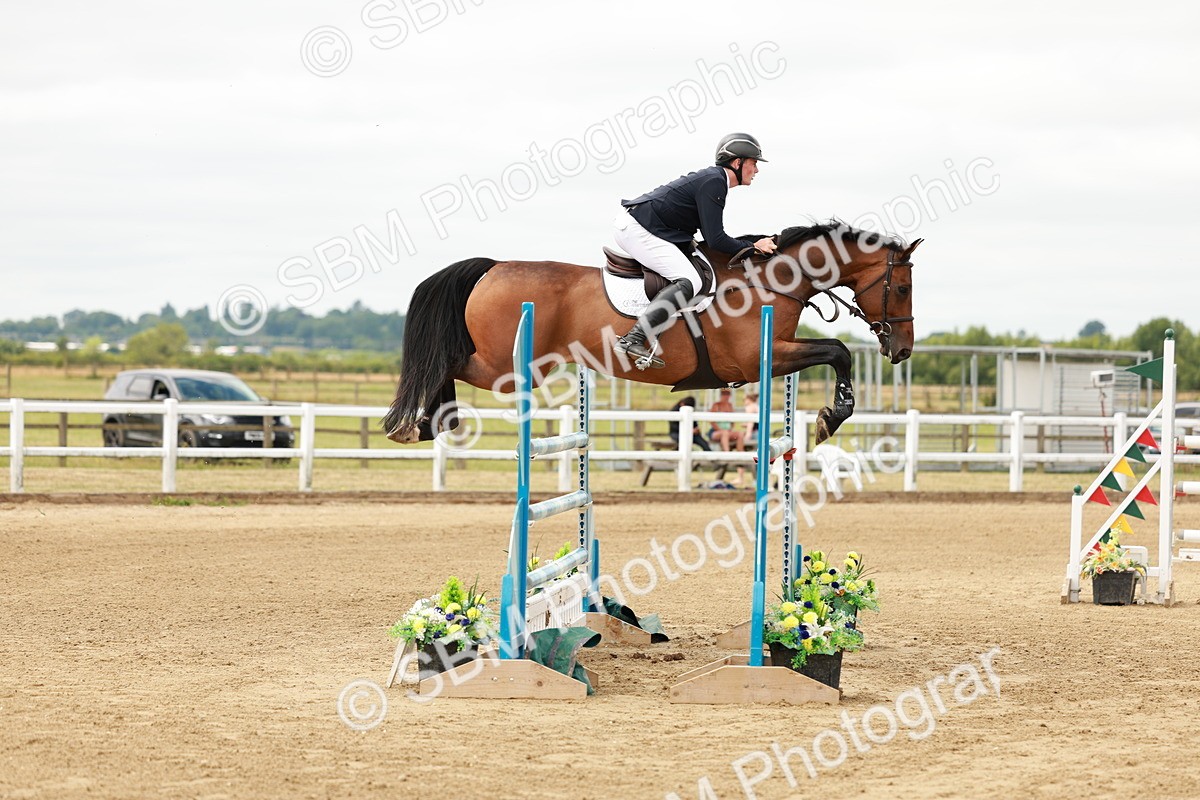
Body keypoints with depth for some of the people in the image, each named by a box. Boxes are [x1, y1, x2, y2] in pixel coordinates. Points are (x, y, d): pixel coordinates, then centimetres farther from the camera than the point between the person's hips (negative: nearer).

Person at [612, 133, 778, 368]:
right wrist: (754, 247, -7)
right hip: (638, 230, -11)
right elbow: (716, 240, -17)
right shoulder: (713, 183, -13)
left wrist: (755, 242, 18)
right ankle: (635, 339, -33)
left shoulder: (712, 178, 18)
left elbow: (712, 237, 23)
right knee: (689, 282, -20)